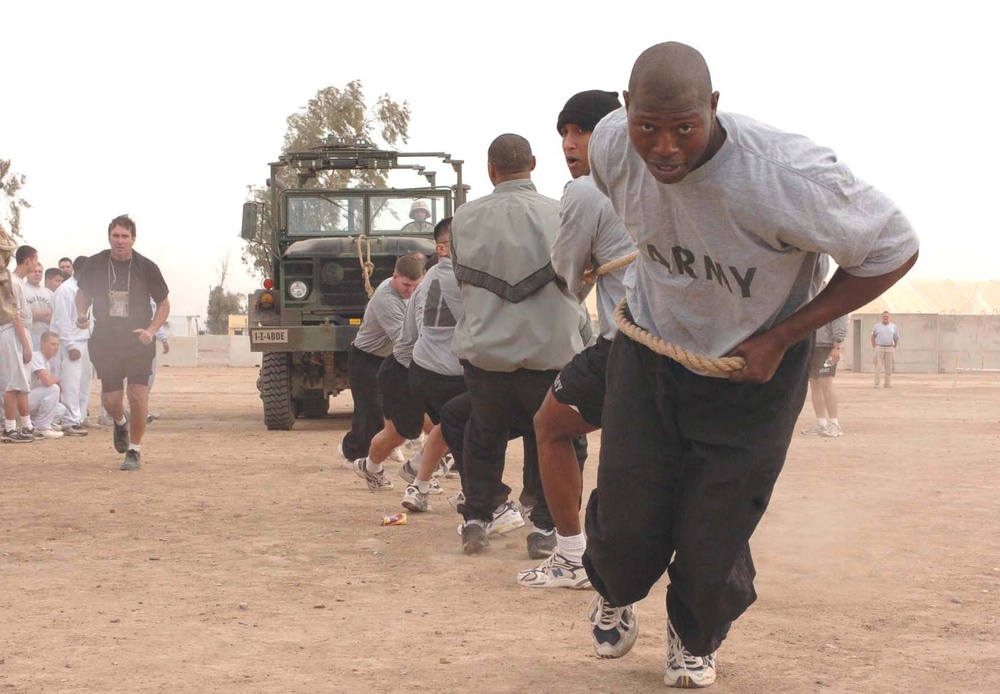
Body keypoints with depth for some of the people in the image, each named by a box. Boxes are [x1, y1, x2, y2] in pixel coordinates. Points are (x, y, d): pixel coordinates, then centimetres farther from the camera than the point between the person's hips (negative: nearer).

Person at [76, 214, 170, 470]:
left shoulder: (147, 267, -5)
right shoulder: (94, 265, -1)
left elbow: (164, 304, 4)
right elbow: (83, 293, 16)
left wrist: (151, 330, -11)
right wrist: (82, 315, -4)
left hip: (139, 342, -2)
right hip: (105, 341, 2)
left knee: (138, 396, -10)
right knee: (110, 399, 1)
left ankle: (135, 450, 6)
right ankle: (120, 423, 38)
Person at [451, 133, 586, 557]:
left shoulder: (465, 218, -2)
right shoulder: (560, 215, -8)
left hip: (484, 350, 2)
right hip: (550, 348, -2)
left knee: (484, 436, 21)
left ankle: (475, 521, 23)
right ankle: (545, 526, 10)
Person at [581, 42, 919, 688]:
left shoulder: (785, 175, -36)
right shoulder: (612, 145, -20)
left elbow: (894, 250, -22)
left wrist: (779, 340, -20)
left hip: (750, 369, -3)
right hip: (650, 346, 3)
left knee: (712, 543, 3)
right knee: (625, 521, 6)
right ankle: (615, 596, 45)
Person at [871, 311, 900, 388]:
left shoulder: (893, 327, 8)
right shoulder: (877, 326, 4)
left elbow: (896, 338, 14)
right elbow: (873, 337, 11)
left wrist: (894, 348, 7)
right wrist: (874, 347, 2)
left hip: (890, 348, 2)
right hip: (879, 348, -2)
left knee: (889, 367, 3)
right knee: (878, 366, -7)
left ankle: (887, 383, 9)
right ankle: (876, 384, -7)